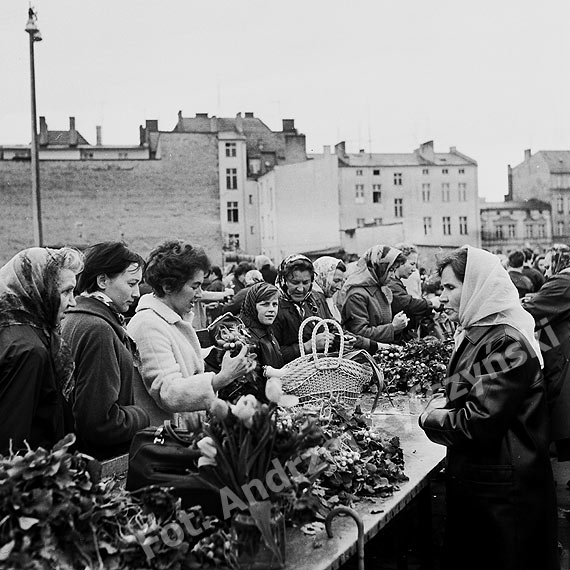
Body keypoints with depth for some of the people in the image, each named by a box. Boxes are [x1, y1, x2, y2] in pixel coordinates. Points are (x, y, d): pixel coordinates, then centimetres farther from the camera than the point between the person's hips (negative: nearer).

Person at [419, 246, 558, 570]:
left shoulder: (508, 344, -22)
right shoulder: (477, 334, 8)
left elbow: (480, 424, -26)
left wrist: (433, 416, -10)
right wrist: (443, 401, 0)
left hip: (502, 492, -9)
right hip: (472, 481, 9)